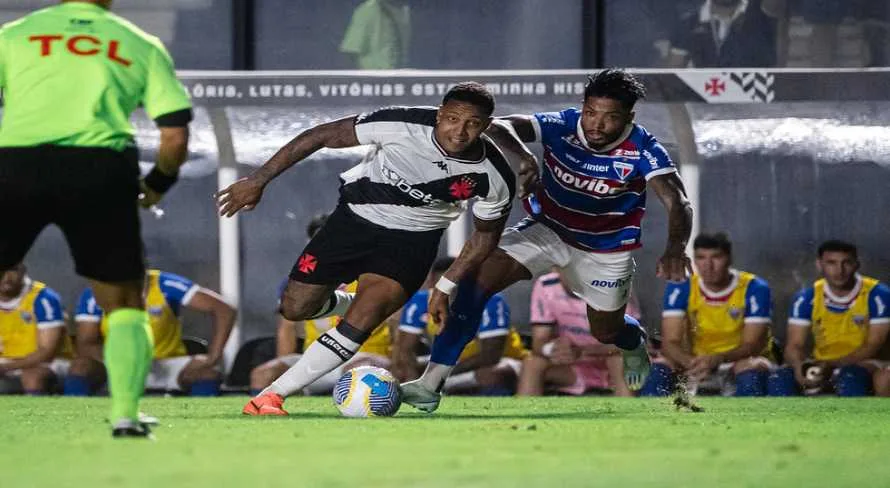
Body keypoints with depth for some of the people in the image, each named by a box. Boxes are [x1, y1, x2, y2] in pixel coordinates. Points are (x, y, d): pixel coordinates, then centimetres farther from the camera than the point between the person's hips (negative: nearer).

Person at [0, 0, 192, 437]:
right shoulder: (141, 46, 18)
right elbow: (176, 136, 9)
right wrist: (157, 185, 27)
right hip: (100, 169, 0)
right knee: (124, 303, 17)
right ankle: (125, 414, 3)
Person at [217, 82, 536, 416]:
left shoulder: (494, 179, -22)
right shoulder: (402, 125, -29)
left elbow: (486, 235, -1)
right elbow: (319, 136, -19)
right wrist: (259, 180, -17)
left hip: (412, 239, -1)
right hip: (357, 216, 1)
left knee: (365, 317, -23)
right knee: (296, 307, 3)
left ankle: (272, 395, -17)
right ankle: (352, 304, 38)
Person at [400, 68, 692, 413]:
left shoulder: (643, 151, -27)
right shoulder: (561, 127, -25)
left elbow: (678, 203, -38)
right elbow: (508, 127, -42)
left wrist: (676, 248, -60)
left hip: (605, 249, 0)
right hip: (547, 229, 0)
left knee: (607, 332, 15)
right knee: (476, 279, -21)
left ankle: (635, 343, 57)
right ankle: (430, 385, -21)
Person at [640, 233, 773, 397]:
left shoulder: (754, 288, -15)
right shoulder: (680, 288, -9)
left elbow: (752, 344, -19)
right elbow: (670, 342, -15)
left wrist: (718, 359, -40)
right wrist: (690, 362, -40)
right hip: (698, 363, 3)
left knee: (753, 369, -36)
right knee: (661, 368, -25)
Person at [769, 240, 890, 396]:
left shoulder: (876, 294, -10)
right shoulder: (807, 298, -1)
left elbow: (874, 345, -13)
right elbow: (794, 345, -4)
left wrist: (832, 366, -25)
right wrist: (800, 367, -29)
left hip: (863, 367, -4)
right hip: (821, 368, 4)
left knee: (850, 378, -39)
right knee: (779, 379, -25)